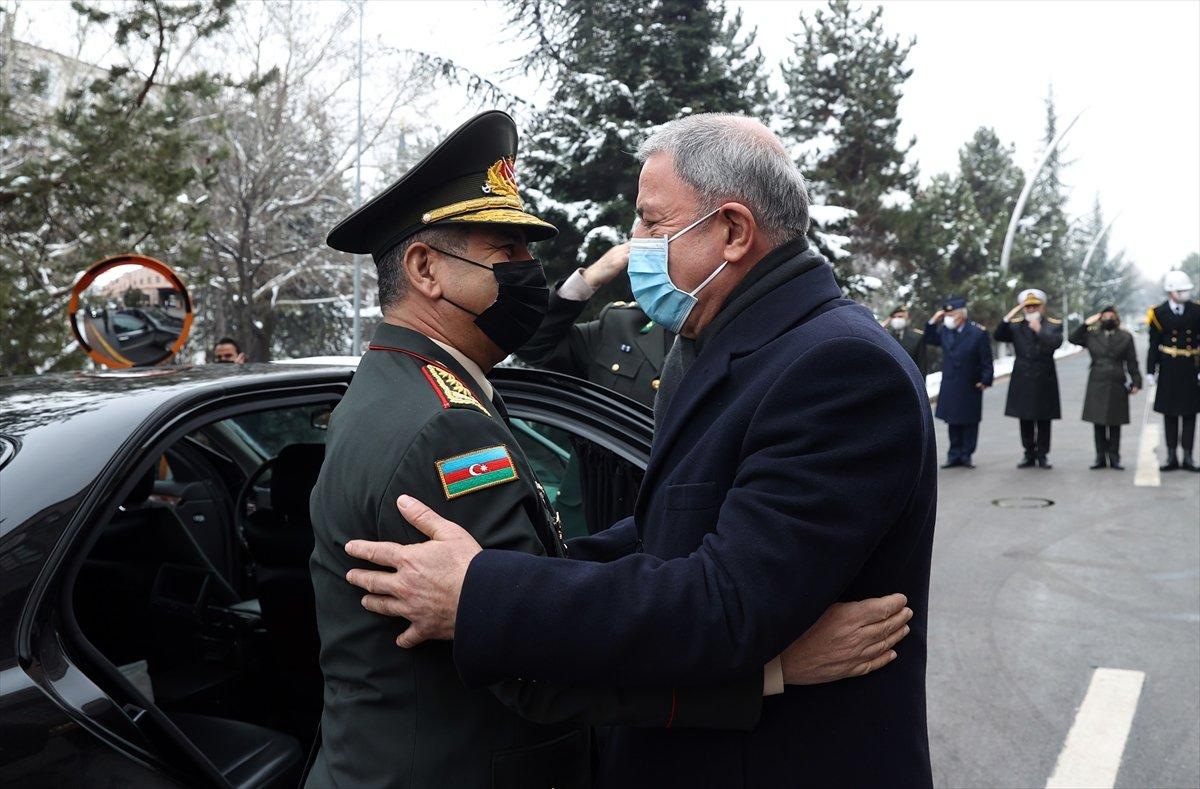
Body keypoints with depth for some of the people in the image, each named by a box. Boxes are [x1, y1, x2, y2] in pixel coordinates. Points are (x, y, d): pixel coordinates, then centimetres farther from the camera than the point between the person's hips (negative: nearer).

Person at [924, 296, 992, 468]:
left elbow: (986, 360, -8)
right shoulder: (944, 330, 2)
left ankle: (966, 455, 13)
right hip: (950, 386, 4)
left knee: (970, 422, 5)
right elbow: (929, 340, 18)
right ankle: (955, 455, 16)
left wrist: (985, 380, -13)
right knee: (953, 422, 9)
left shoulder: (978, 332, -10)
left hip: (970, 387, -4)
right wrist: (933, 322, 2)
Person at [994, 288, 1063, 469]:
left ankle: (1042, 455, 11)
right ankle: (1029, 455, 14)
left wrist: (1039, 330, -22)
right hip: (1022, 379, 1)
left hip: (1044, 379, -1)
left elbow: (1056, 343, -15)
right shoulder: (1015, 325, 6)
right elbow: (998, 336, -10)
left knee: (1044, 420, 2)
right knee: (1025, 420, 6)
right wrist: (1008, 317, -19)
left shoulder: (1053, 324, 3)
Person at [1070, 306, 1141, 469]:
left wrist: (1136, 382, -2)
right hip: (1096, 385, 1)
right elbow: (1073, 338, 1)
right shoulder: (1092, 335, 8)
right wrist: (1086, 324, -5)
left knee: (1115, 424, 4)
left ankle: (1114, 457, 11)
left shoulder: (1126, 337, 6)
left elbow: (1132, 362, 5)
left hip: (1117, 385, 0)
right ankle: (1101, 457, 10)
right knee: (1098, 423, 3)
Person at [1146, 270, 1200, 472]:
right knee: (1170, 414, 4)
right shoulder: (1159, 313, -2)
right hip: (1169, 370, -1)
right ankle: (1171, 457, 11)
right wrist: (1150, 372, -2)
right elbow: (1154, 346, 1)